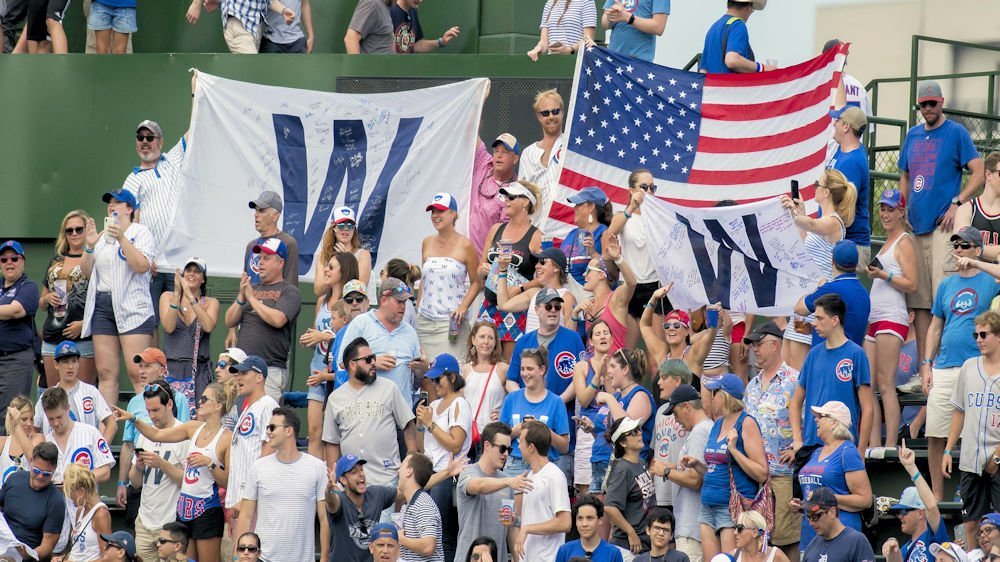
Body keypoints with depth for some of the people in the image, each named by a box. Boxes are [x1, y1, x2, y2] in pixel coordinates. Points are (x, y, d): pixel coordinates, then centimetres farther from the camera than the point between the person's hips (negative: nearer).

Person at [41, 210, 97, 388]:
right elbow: (41, 303, 26)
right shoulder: (56, 263, 20)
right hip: (53, 338, 6)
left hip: (83, 338, -6)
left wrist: (85, 324, -17)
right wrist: (47, 299, 3)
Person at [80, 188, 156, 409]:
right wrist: (90, 246, 1)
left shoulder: (140, 232, 2)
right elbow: (87, 272, 17)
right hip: (102, 306, 6)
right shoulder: (102, 236, 20)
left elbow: (142, 266, -13)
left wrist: (121, 239, -18)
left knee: (137, 372, -14)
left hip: (132, 308, -6)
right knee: (106, 373, 2)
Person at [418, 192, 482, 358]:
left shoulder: (465, 246, -2)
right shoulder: (427, 243, 12)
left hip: (450, 321, -5)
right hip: (425, 321, 5)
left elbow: (476, 283, 0)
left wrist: (463, 307, -14)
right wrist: (418, 309, 15)